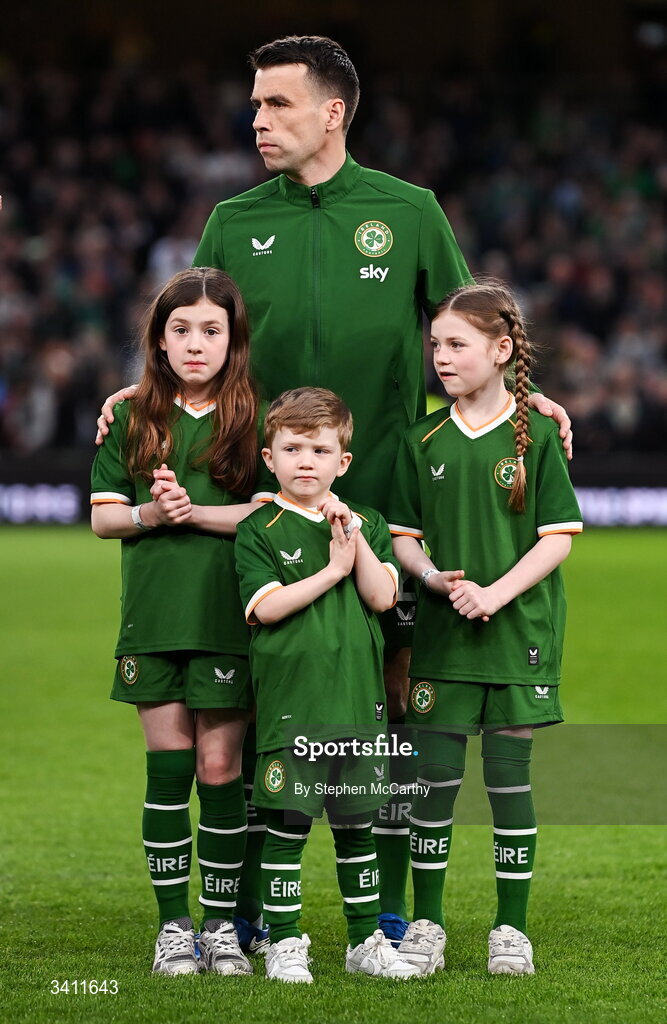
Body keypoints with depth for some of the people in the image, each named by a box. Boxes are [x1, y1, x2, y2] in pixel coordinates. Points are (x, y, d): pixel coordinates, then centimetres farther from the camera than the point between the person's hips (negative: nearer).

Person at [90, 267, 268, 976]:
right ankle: (174, 925, 10)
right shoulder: (131, 419, 9)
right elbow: (103, 517, 9)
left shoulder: (255, 418, 2)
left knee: (220, 768, -1)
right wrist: (151, 513, -11)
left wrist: (192, 511, -13)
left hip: (229, 619, -2)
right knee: (168, 769, 2)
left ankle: (223, 925, 10)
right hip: (153, 619, 2)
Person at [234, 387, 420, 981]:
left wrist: (356, 540, -11)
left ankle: (367, 940, 20)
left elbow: (382, 597, -2)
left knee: (357, 824, 11)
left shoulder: (365, 525, 11)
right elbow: (266, 607, -13)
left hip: (357, 697, 4)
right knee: (288, 823, -3)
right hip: (290, 701, -4)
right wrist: (333, 569, -13)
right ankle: (284, 942, 6)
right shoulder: (260, 531, -1)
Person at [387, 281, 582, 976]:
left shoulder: (535, 435, -2)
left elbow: (559, 537, -4)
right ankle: (426, 925, 11)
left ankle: (511, 928, 10)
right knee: (435, 776, 1)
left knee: (509, 775, 1)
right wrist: (436, 578, -11)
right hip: (442, 634, 2)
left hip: (517, 632, -2)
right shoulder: (424, 442, 5)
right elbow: (403, 536, 9)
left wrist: (495, 593, -15)